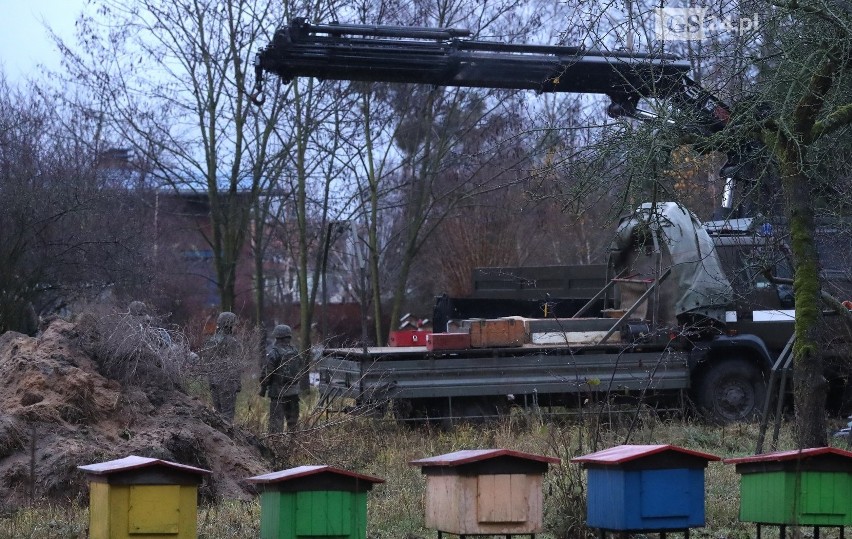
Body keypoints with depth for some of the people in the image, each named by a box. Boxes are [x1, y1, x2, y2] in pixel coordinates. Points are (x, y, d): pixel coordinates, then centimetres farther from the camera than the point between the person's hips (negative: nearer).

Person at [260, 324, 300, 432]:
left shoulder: (273, 352, -12)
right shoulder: (294, 351, 8)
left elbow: (266, 373, -12)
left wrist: (263, 388, -2)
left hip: (278, 392, -6)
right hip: (293, 391, 6)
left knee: (276, 419, -5)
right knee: (292, 419, 14)